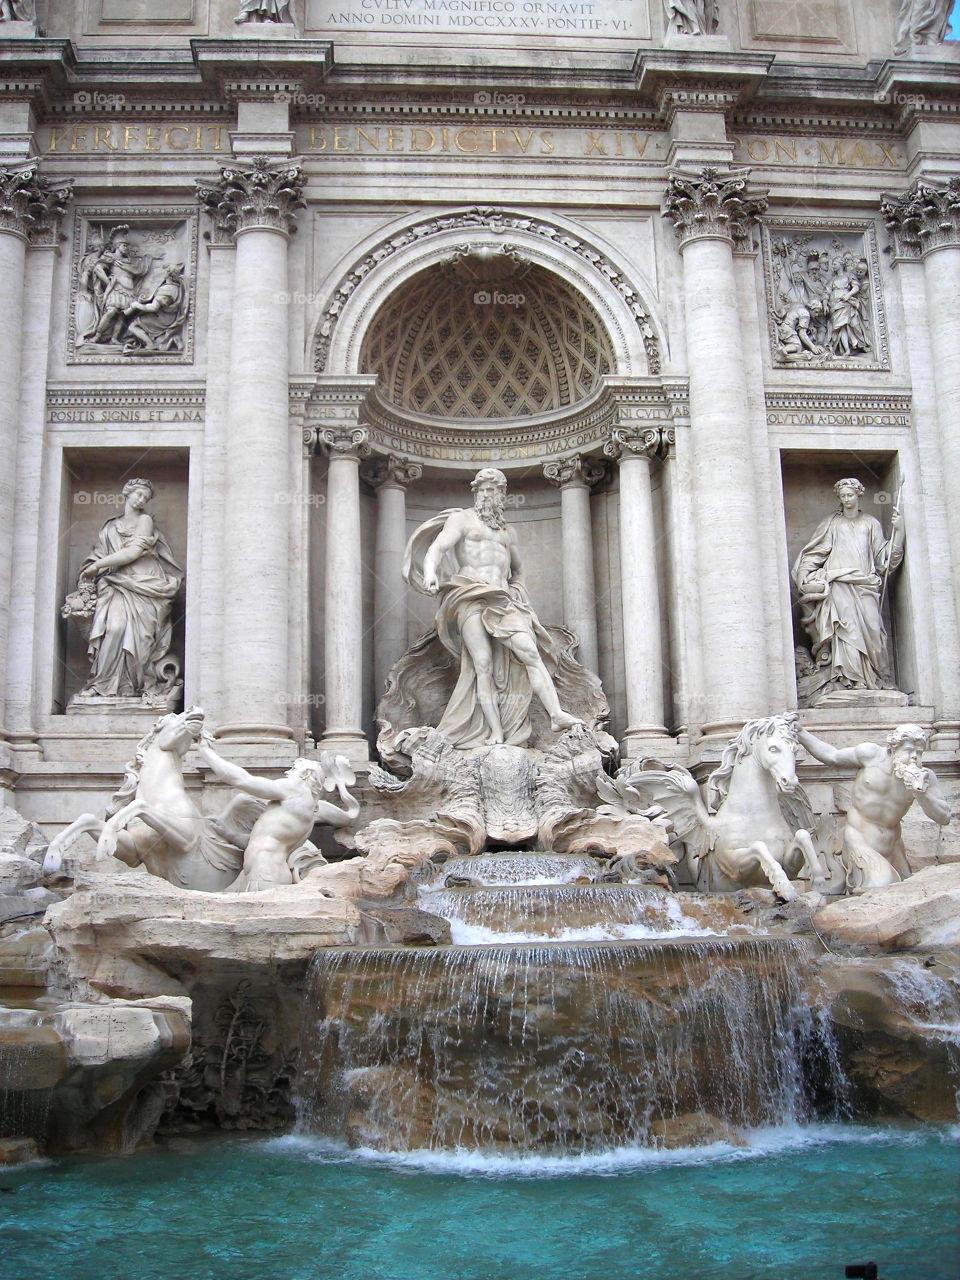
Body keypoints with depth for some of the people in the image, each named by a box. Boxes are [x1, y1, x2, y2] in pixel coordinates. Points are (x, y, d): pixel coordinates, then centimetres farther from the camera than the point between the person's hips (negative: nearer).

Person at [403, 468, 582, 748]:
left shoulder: (507, 532, 29)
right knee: (483, 664, -16)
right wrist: (430, 573, -23)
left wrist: (518, 595, 28)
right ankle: (496, 733, -19)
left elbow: (516, 569, 44)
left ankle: (557, 714, -26)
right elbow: (436, 548, -4)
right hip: (470, 597, -4)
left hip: (502, 600, 4)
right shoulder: (461, 519, 13)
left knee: (529, 652, -16)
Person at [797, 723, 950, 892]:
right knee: (877, 891, -22)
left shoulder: (924, 776, -5)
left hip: (891, 845, 5)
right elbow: (831, 756, 3)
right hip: (860, 839, -5)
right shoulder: (872, 755, -10)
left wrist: (922, 792, -25)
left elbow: (944, 817, -9)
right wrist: (799, 733, 1)